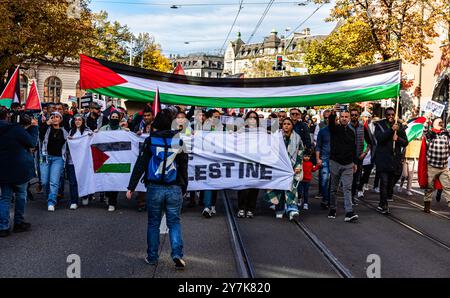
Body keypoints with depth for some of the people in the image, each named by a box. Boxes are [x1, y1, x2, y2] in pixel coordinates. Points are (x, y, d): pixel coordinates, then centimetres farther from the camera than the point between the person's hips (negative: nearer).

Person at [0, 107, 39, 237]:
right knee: (21, 194, 13)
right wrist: (33, 127, 0)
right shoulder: (16, 129, -18)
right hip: (19, 168, -5)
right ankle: (19, 223, 19)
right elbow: (32, 143, -10)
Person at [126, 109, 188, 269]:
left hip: (154, 188, -1)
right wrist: (184, 186, 19)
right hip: (174, 189, 1)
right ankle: (177, 254, -6)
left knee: (153, 223, 12)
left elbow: (140, 165, -4)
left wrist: (131, 187, 0)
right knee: (174, 222, 9)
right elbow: (183, 166, 9)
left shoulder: (151, 141, -3)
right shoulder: (178, 141, 3)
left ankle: (152, 257, 18)